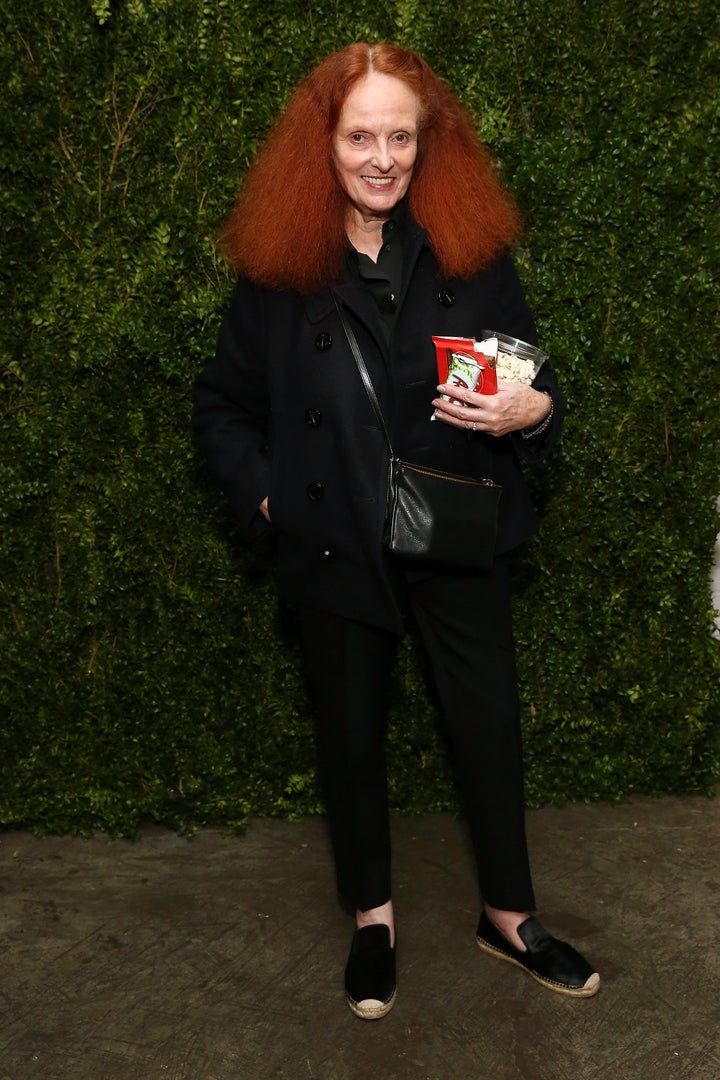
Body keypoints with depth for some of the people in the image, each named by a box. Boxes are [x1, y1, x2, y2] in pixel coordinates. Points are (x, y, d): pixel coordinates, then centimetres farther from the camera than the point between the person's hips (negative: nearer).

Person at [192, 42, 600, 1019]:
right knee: (351, 736, 14)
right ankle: (372, 918, 37)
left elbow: (534, 378, 3)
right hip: (335, 550, 0)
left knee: (490, 723, 9)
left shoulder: (473, 253, -4)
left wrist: (532, 411, -19)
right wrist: (265, 493, -7)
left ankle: (509, 915, 33)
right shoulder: (279, 270, -5)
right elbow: (220, 405, 5)